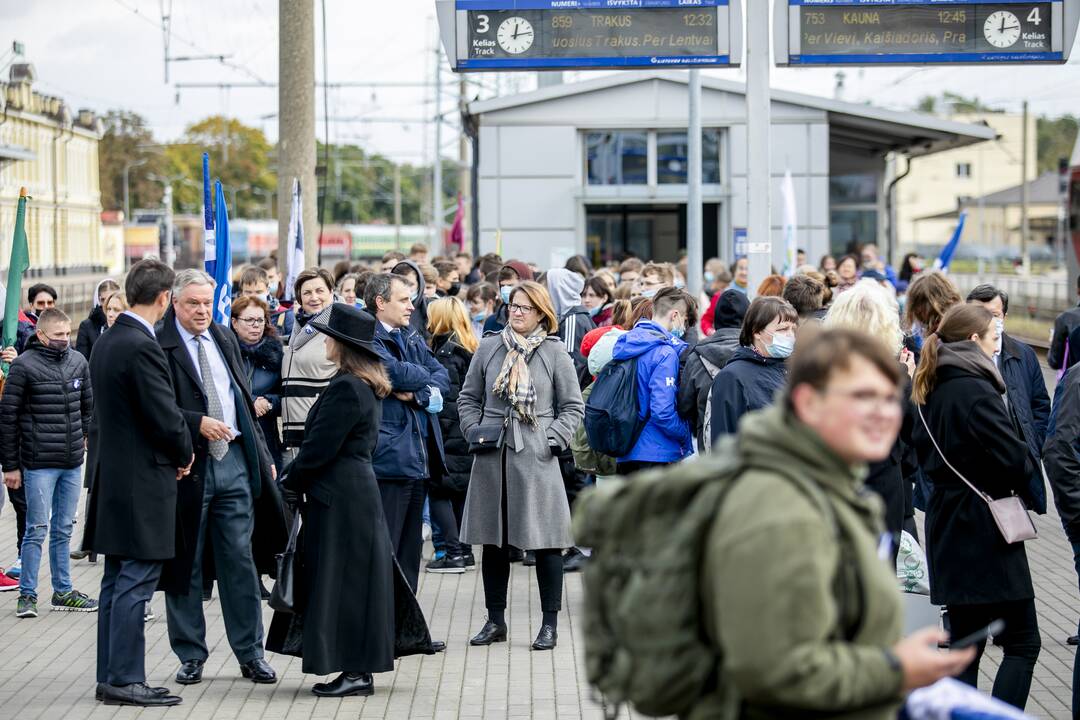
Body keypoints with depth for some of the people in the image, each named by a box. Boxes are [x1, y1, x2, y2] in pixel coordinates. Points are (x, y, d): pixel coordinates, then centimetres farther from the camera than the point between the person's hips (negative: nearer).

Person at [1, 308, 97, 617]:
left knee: (63, 529, 12)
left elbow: (88, 405, 19)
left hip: (73, 463, 5)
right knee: (37, 529, -2)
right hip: (39, 463, -5)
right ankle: (27, 594, 6)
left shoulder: (78, 362, 6)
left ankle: (63, 591, 20)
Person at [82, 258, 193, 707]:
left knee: (117, 584, 14)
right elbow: (166, 417, -20)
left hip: (112, 479, 10)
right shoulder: (142, 347, -18)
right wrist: (184, 455, 0)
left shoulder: (106, 343, 11)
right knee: (134, 584, -5)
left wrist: (175, 451, 14)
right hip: (143, 482, -10)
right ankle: (124, 680, -2)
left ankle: (111, 677, 19)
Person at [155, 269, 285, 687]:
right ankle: (190, 655, 16)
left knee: (241, 560, 6)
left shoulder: (225, 340, 14)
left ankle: (250, 653, 12)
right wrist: (198, 424, -23)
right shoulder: (158, 346, -6)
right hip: (188, 465, -4)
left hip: (234, 461, 5)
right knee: (185, 566, 6)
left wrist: (263, 456, 15)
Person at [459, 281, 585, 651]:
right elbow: (468, 398, 15)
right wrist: (475, 432, 0)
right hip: (492, 458, 3)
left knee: (545, 541, -1)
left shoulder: (555, 353, 1)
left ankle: (550, 624, 7)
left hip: (536, 458, -3)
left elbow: (573, 407, 5)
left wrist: (553, 439, -7)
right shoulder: (489, 348, 8)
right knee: (494, 541, 9)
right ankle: (495, 620, 19)